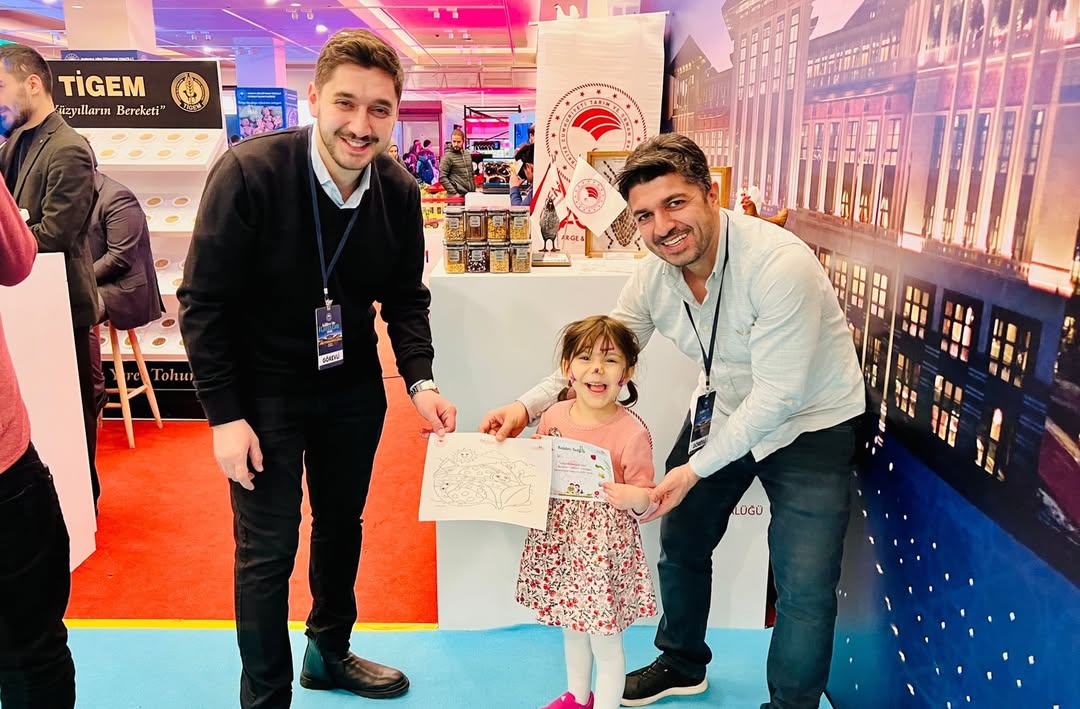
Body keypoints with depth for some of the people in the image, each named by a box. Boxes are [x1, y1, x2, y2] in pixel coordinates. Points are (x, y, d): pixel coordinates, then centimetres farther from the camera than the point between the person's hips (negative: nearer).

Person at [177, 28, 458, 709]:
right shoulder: (249, 172, -22)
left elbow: (406, 298, 1)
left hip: (353, 387, 5)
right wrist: (225, 415, -17)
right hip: (263, 389, -4)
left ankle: (329, 652, 43)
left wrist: (421, 381, -14)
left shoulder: (400, 192, -10)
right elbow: (203, 302, -17)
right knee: (268, 549, 2)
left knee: (342, 524, 19)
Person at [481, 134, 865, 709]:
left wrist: (696, 468, -27)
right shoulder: (653, 278, -12)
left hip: (809, 424, -6)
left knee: (804, 589, -8)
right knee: (680, 542, 17)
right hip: (723, 412, 6)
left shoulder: (780, 265, -32)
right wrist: (527, 406, -18)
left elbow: (778, 395, -29)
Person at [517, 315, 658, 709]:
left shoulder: (632, 432, -18)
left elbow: (646, 502, -12)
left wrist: (635, 497, -33)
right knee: (571, 628, 25)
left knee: (606, 643, 10)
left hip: (606, 548, -5)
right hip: (558, 541, 6)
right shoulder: (553, 417, -4)